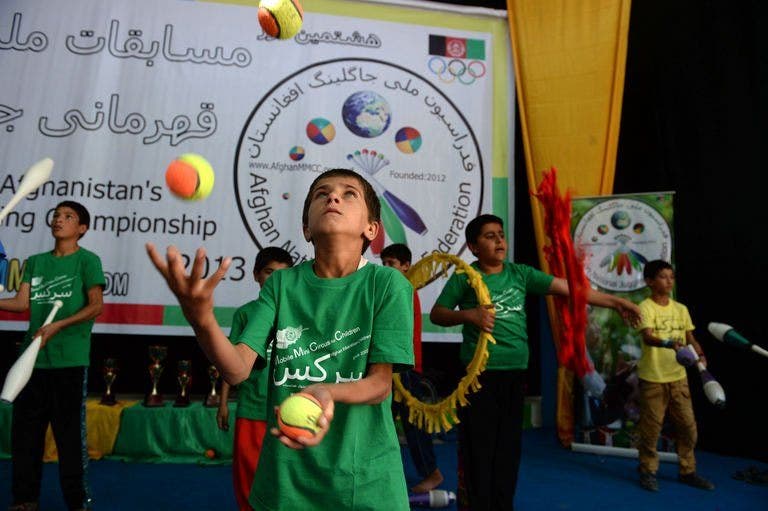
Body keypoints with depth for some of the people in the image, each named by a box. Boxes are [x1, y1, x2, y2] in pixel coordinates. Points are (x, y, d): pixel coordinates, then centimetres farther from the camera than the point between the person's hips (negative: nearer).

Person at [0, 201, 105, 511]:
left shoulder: (87, 260, -2)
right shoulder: (35, 262, 15)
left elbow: (96, 306, -8)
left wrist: (57, 326, -18)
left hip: (70, 361, -5)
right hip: (32, 358, 6)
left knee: (70, 433, 0)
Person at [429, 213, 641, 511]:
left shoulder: (520, 273, 6)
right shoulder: (464, 276, -4)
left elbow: (567, 287, 3)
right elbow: (436, 314, -3)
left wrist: (613, 301, -1)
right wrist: (468, 314, -20)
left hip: (515, 373, 4)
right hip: (479, 374, -4)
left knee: (509, 447, 14)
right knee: (479, 448, 3)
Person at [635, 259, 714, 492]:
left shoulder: (681, 309, 7)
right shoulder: (645, 307, -12)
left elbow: (690, 338, 9)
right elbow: (648, 337, -25)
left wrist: (700, 355, -9)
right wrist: (669, 344, -43)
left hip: (678, 376, 6)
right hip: (653, 378, -5)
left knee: (688, 425, 12)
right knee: (651, 426, 4)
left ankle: (687, 471, 29)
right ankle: (648, 471, 20)